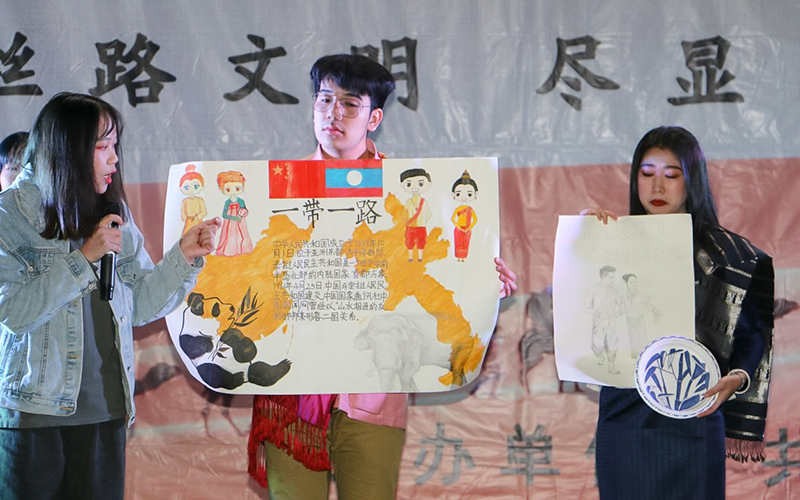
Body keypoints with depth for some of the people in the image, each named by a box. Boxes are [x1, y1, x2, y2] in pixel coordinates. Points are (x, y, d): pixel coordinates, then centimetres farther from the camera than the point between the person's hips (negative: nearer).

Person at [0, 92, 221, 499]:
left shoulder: (113, 214, 12)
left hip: (105, 411, 4)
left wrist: (184, 256, -2)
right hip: (35, 412, -4)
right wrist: (84, 257, -16)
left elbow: (141, 304, 10)